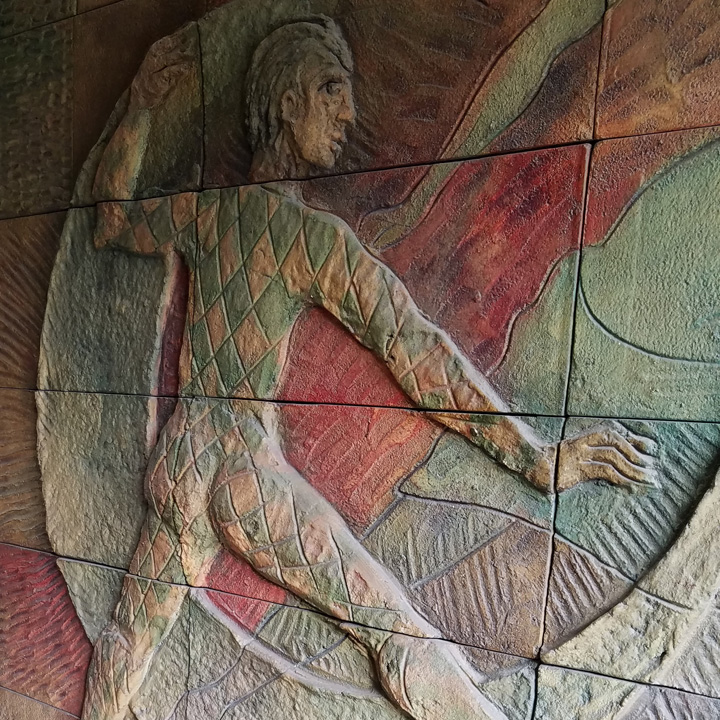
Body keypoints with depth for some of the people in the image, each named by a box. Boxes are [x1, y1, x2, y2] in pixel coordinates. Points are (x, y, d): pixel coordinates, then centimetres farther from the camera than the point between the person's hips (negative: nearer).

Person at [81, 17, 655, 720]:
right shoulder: (315, 235, -13)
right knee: (402, 630, -8)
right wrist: (536, 456, -13)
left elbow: (108, 222, 24)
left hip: (175, 457, 7)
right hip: (248, 467, -7)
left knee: (131, 632, 24)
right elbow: (415, 349, -16)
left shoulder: (200, 211, 5)